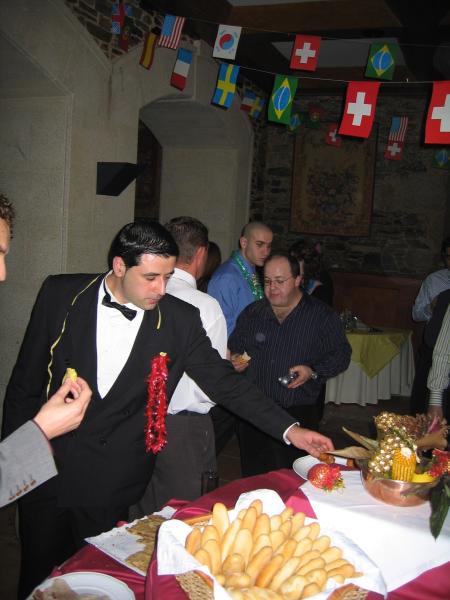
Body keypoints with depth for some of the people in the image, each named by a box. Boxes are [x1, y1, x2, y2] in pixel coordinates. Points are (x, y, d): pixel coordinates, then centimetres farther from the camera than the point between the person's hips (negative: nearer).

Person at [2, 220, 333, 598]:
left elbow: (225, 382, -2)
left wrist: (290, 429, -8)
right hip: (45, 470, 1)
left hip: (113, 486, 0)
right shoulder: (61, 294, -7)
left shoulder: (180, 319, -7)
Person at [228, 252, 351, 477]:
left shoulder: (322, 315, -1)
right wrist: (234, 361, -4)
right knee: (252, 481, 10)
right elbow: (233, 348, 19)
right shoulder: (251, 313, 10)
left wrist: (313, 371, -15)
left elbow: (341, 354, 1)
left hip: (297, 414, -3)